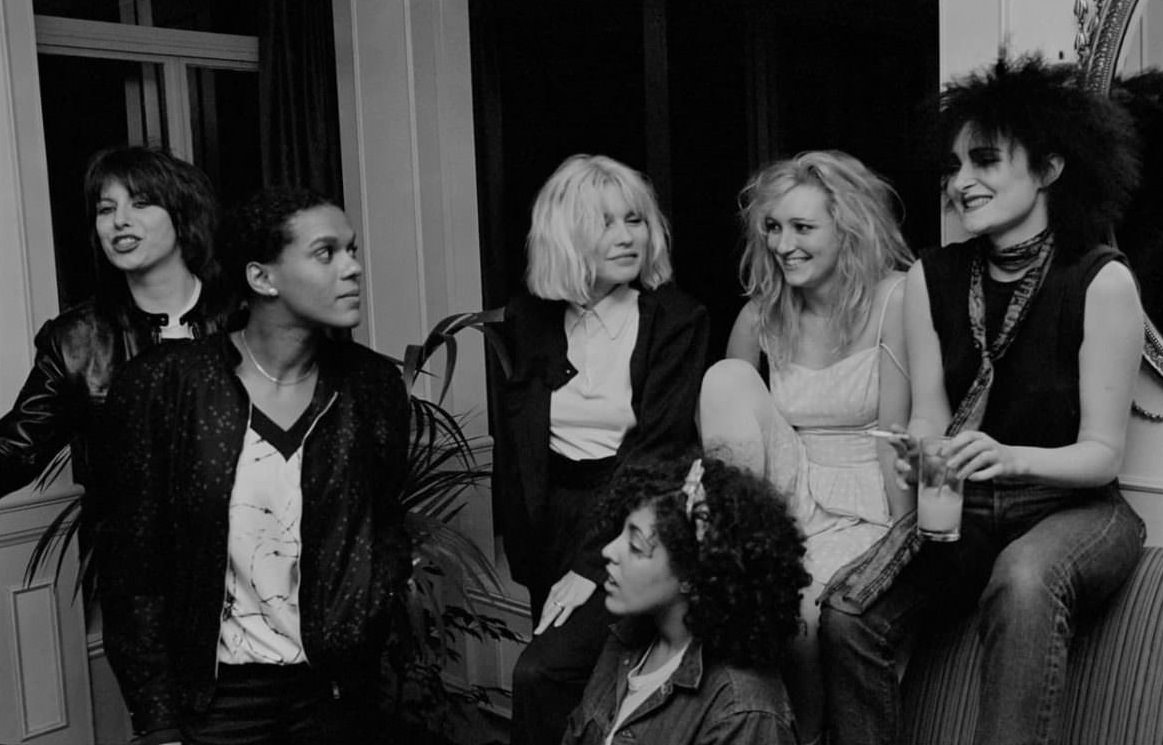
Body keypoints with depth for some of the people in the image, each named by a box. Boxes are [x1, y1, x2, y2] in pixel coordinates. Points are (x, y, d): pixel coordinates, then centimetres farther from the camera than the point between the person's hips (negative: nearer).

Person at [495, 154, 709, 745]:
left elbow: (656, 445, -13)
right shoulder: (529, 319, 5)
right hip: (553, 519, 4)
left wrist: (593, 563, -19)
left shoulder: (677, 321, -5)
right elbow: (514, 442, 11)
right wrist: (524, 549, 2)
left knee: (541, 675, -19)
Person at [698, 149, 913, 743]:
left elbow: (894, 435, -10)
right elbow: (724, 416, 10)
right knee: (726, 378, -20)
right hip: (784, 494, 3)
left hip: (860, 508, -3)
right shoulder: (762, 314, 4)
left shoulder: (891, 300, -7)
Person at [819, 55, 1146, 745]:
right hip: (960, 510, 3)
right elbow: (929, 418, 2)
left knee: (1023, 581, -37)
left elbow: (1102, 452, -11)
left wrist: (1011, 457, -29)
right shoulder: (931, 279, 1)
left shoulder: (1101, 280, -11)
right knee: (846, 616, -20)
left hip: (1072, 510, -3)